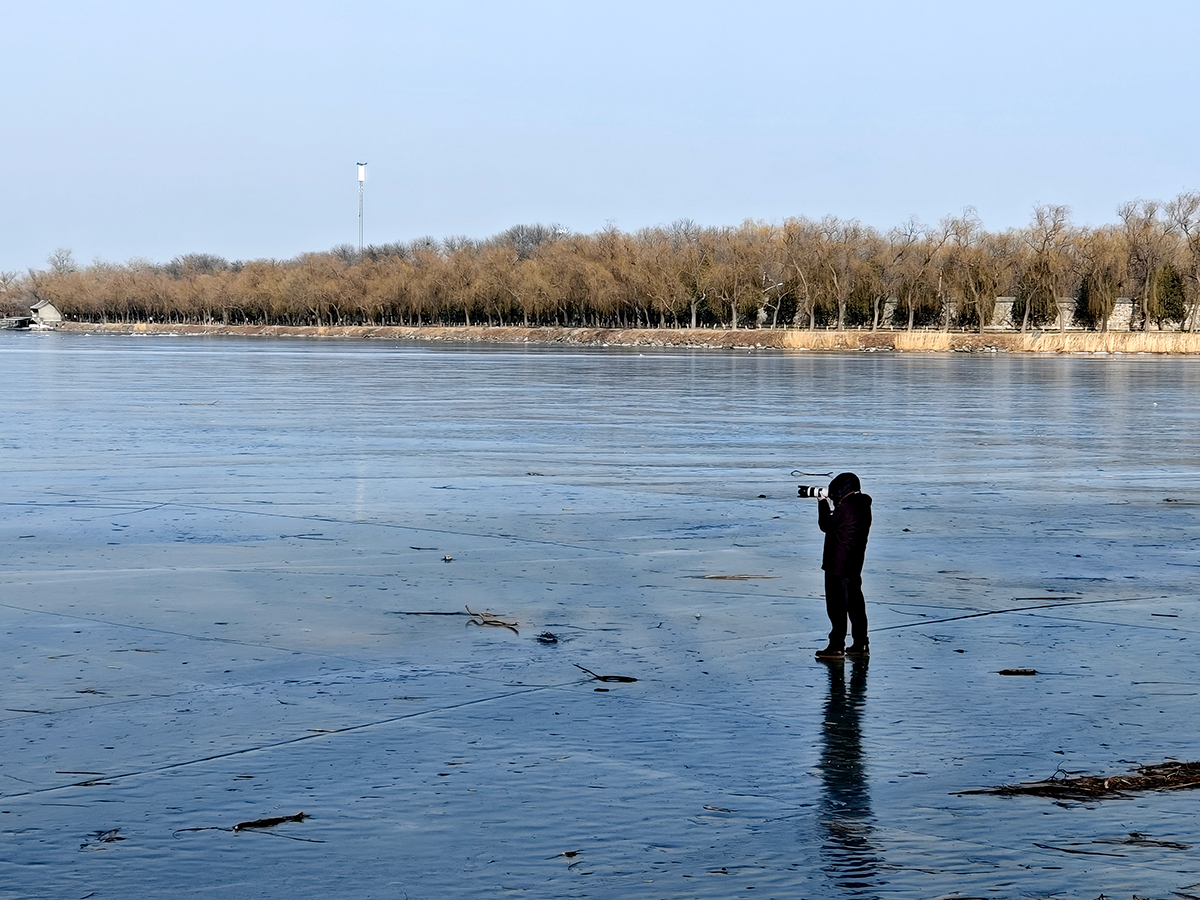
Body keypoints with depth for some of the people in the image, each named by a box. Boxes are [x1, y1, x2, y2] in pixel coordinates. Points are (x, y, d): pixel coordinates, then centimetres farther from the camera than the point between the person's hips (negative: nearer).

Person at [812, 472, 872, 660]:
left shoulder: (845, 508, -21)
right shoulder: (863, 505, 8)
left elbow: (826, 525, -9)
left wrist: (823, 503, 2)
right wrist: (827, 502, 13)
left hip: (838, 566, -9)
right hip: (855, 565, 9)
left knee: (837, 606, -3)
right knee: (855, 604, 14)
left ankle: (836, 647, 0)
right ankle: (861, 645, 19)